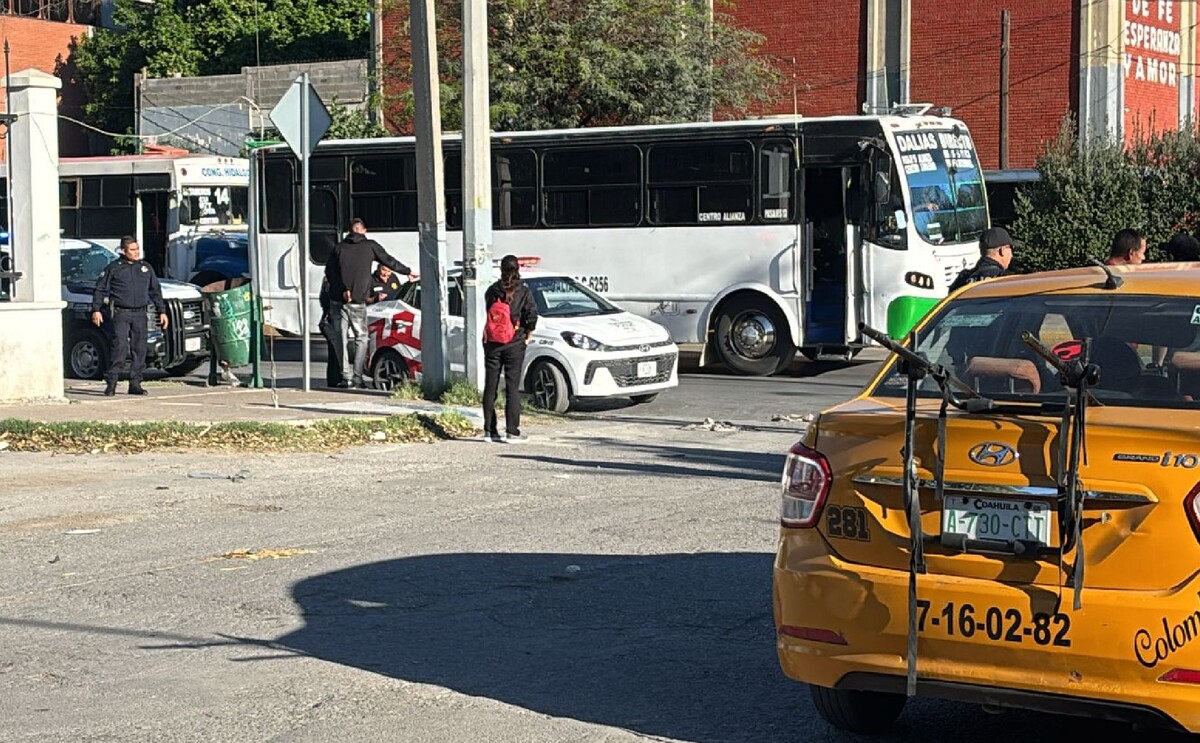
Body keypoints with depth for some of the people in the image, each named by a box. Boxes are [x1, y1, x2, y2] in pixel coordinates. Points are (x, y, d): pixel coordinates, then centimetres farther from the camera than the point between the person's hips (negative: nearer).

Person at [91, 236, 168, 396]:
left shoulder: (146, 267, 14)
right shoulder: (113, 268, 2)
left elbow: (155, 291, 20)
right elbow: (100, 289, 4)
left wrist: (162, 311, 16)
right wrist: (96, 310, -5)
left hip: (139, 314, 4)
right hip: (121, 313, -4)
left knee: (140, 350, 3)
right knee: (120, 347, -13)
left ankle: (135, 384, 8)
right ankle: (111, 383, -10)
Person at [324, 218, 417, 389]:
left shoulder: (339, 247, 11)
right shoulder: (370, 246, 7)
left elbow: (329, 271, 2)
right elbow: (389, 261, 15)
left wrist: (341, 289, 3)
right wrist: (408, 272, 28)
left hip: (337, 299, 2)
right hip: (357, 301, -2)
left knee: (343, 338, 7)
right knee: (361, 338, 7)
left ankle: (346, 377, 3)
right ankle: (356, 378, -3)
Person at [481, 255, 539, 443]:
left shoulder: (492, 290, 3)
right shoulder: (524, 291, -5)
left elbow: (487, 313, 2)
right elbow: (532, 313, -15)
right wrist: (529, 333, -1)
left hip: (492, 343, 2)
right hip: (515, 343, -2)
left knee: (490, 387, 9)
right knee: (512, 387, 0)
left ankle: (489, 431, 10)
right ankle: (512, 432, -3)